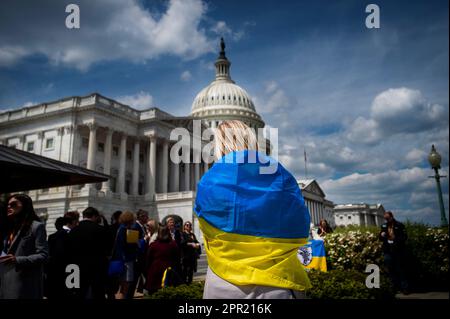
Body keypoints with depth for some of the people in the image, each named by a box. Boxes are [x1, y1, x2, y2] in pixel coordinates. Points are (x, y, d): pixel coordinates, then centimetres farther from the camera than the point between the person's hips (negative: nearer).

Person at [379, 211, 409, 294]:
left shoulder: (399, 225, -2)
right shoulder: (384, 226, 12)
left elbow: (404, 236, -7)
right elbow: (381, 238, 19)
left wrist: (396, 239, -21)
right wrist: (381, 235, -3)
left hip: (398, 251, -4)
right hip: (388, 252, 4)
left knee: (400, 269, 1)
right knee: (391, 270, 8)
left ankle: (404, 288, 10)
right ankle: (396, 287, 18)